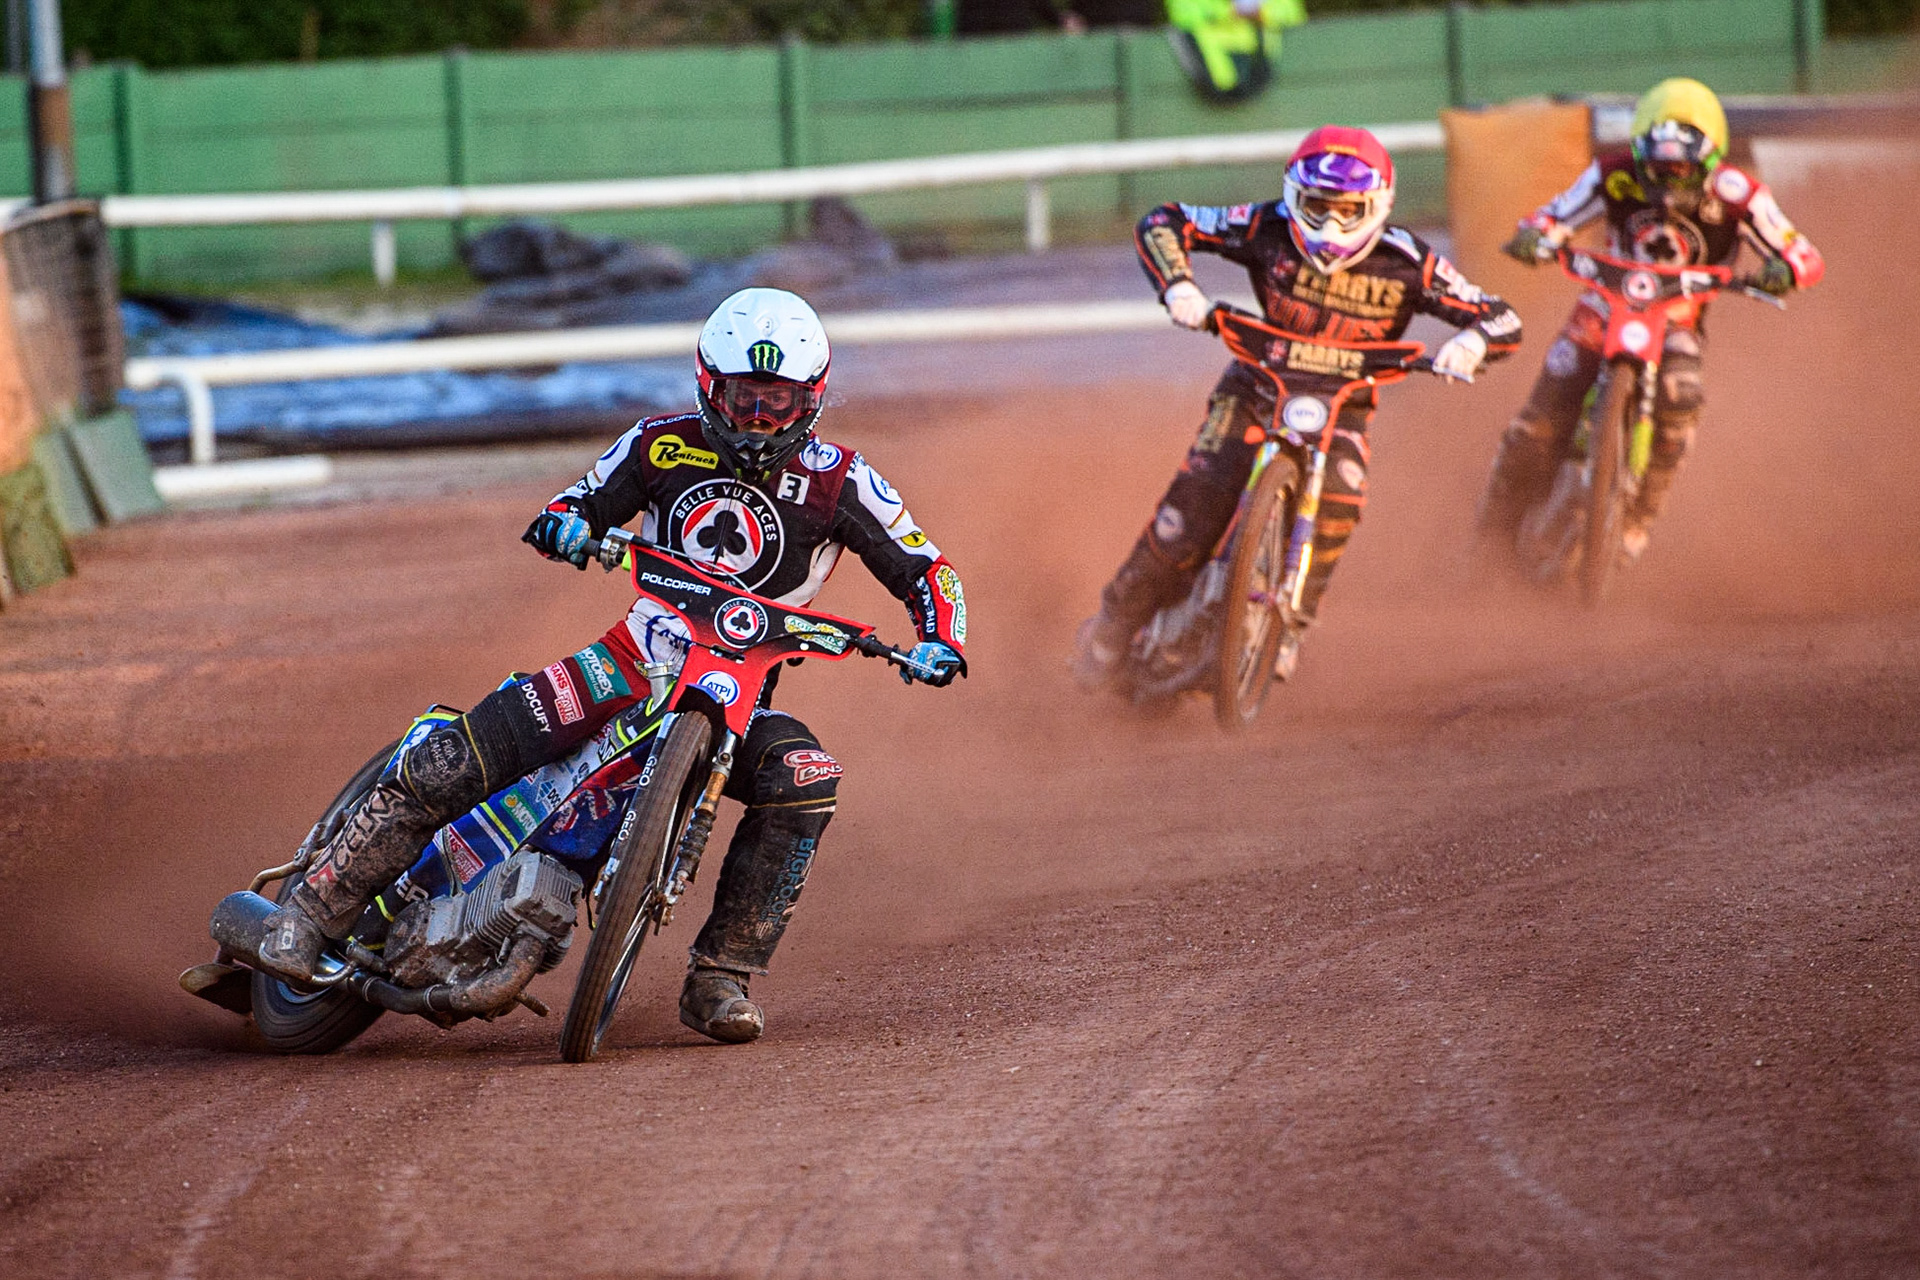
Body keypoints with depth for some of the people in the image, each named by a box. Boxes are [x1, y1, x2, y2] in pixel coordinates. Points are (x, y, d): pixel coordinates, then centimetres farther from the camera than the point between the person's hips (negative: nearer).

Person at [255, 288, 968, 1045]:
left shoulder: (836, 479, -4)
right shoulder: (664, 445, 0)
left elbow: (926, 571, -2)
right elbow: (582, 505, 10)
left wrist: (938, 645, -21)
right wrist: (563, 524, -14)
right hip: (634, 662, 1)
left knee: (803, 781, -35)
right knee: (447, 764, -17)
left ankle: (721, 976, -25)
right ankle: (316, 907, -4)